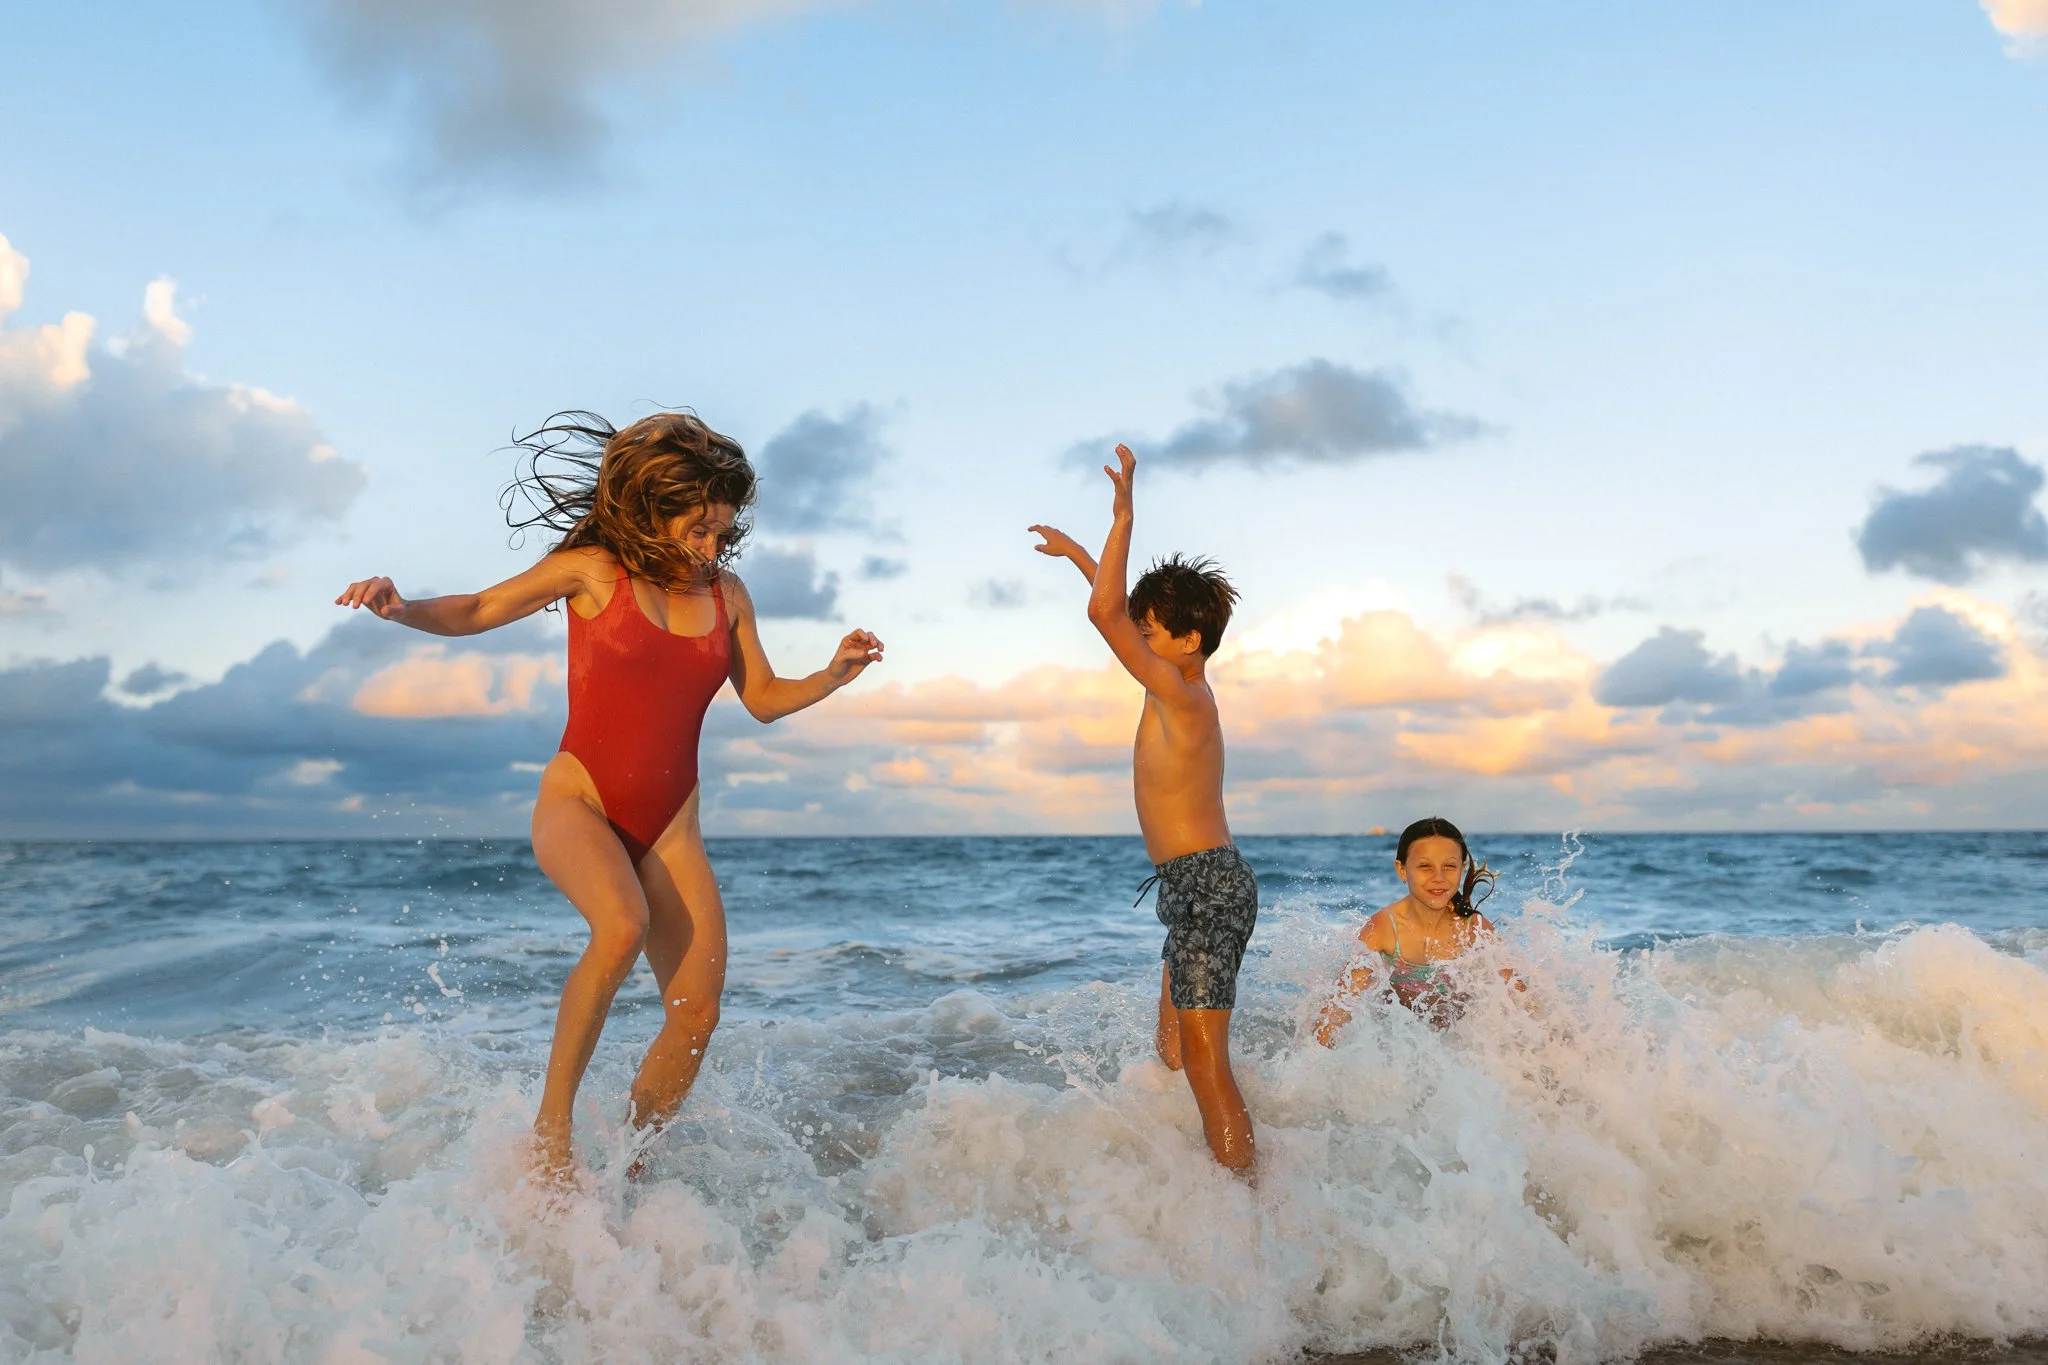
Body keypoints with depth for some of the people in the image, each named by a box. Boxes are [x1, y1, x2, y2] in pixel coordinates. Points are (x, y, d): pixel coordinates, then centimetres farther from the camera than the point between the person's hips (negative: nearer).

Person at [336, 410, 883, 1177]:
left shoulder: (727, 595, 8)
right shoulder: (593, 570, -3)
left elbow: (763, 699, 15)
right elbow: (476, 612, 5)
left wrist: (833, 675, -3)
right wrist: (399, 607, -14)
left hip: (670, 824, 5)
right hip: (578, 800, -4)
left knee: (697, 1015, -5)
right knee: (623, 925, -35)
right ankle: (551, 1121, -17)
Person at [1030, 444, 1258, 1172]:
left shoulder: (1180, 696, -15)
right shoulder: (1182, 686, 12)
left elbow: (1106, 611, -24)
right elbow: (1127, 611, 27)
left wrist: (1122, 519, -21)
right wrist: (1077, 553, 34)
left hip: (1209, 885, -10)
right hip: (1201, 890, 10)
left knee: (1204, 1059, -10)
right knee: (1175, 1052, 16)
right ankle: (1222, 1174, 23)